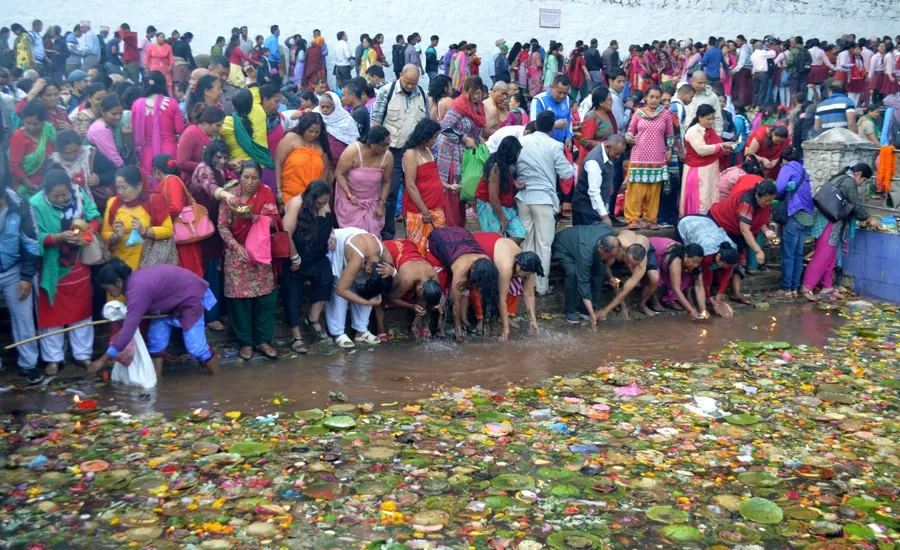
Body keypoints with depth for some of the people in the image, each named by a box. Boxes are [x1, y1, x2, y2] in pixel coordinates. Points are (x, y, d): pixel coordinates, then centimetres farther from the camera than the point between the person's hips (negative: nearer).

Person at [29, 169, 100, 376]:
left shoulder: (80, 195, -11)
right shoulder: (36, 204, -21)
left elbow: (95, 218, -6)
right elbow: (35, 238, -22)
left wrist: (87, 231, -26)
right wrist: (60, 237, -36)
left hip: (78, 266, 3)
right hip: (50, 269, -3)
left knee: (81, 311, 13)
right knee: (51, 313, 8)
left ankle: (83, 354, 26)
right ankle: (53, 359, 19)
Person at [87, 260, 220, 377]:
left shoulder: (138, 289, -33)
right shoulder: (132, 281, -4)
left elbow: (128, 330, -36)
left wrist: (103, 359, -33)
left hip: (191, 296, -10)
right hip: (173, 298, 10)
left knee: (195, 344, -9)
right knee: (155, 335, 1)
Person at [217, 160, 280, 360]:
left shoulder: (266, 193, -1)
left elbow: (274, 221, -10)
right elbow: (223, 226, -5)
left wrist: (254, 217, -27)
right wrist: (237, 246, -18)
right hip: (237, 253, -1)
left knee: (265, 297, 1)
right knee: (240, 298, 0)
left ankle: (263, 340, 12)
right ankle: (245, 342, 11)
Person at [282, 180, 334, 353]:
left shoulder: (324, 206, -1)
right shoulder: (296, 204, -22)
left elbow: (328, 225, 19)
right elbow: (286, 235, -25)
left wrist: (331, 237, -3)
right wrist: (295, 258, -19)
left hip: (316, 257, 5)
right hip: (294, 260, -5)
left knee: (325, 277, -19)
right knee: (293, 296, 0)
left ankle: (313, 319, -3)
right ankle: (296, 337, 10)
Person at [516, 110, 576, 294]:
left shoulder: (521, 141, 4)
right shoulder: (554, 146, -9)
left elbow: (513, 167, 12)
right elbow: (565, 173, -5)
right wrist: (575, 166, 14)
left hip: (523, 196, 4)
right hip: (543, 198, -4)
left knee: (526, 241, 13)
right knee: (543, 244, 4)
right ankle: (542, 286, 8)